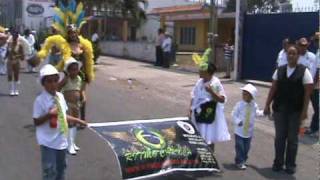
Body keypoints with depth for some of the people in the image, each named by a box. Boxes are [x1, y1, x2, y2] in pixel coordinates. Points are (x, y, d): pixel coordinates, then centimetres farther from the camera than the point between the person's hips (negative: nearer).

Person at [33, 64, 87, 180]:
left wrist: (77, 120, 12)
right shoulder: (40, 100, -16)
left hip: (61, 140, 7)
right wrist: (49, 115, -29)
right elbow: (36, 122, -15)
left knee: (61, 167, 21)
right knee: (50, 171, -1)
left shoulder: (60, 96, 4)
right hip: (48, 142, -7)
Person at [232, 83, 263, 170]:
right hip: (239, 131, -3)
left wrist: (263, 112, 0)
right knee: (240, 147, -3)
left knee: (246, 147, 13)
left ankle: (243, 160, 31)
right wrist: (238, 121, -22)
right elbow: (234, 114, -8)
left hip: (249, 131, 4)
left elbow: (257, 113, 14)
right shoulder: (239, 104, -12)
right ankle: (239, 162, 9)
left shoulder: (254, 105, -1)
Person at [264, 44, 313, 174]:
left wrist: (304, 111, -12)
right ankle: (278, 163, 23)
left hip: (295, 111, -3)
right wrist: (267, 105, 4)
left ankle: (290, 165, 21)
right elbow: (273, 89, 7)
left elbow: (307, 93, -8)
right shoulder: (279, 70, 5)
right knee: (279, 137, 10)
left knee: (292, 138, 8)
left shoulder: (304, 71, -5)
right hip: (279, 109, 3)